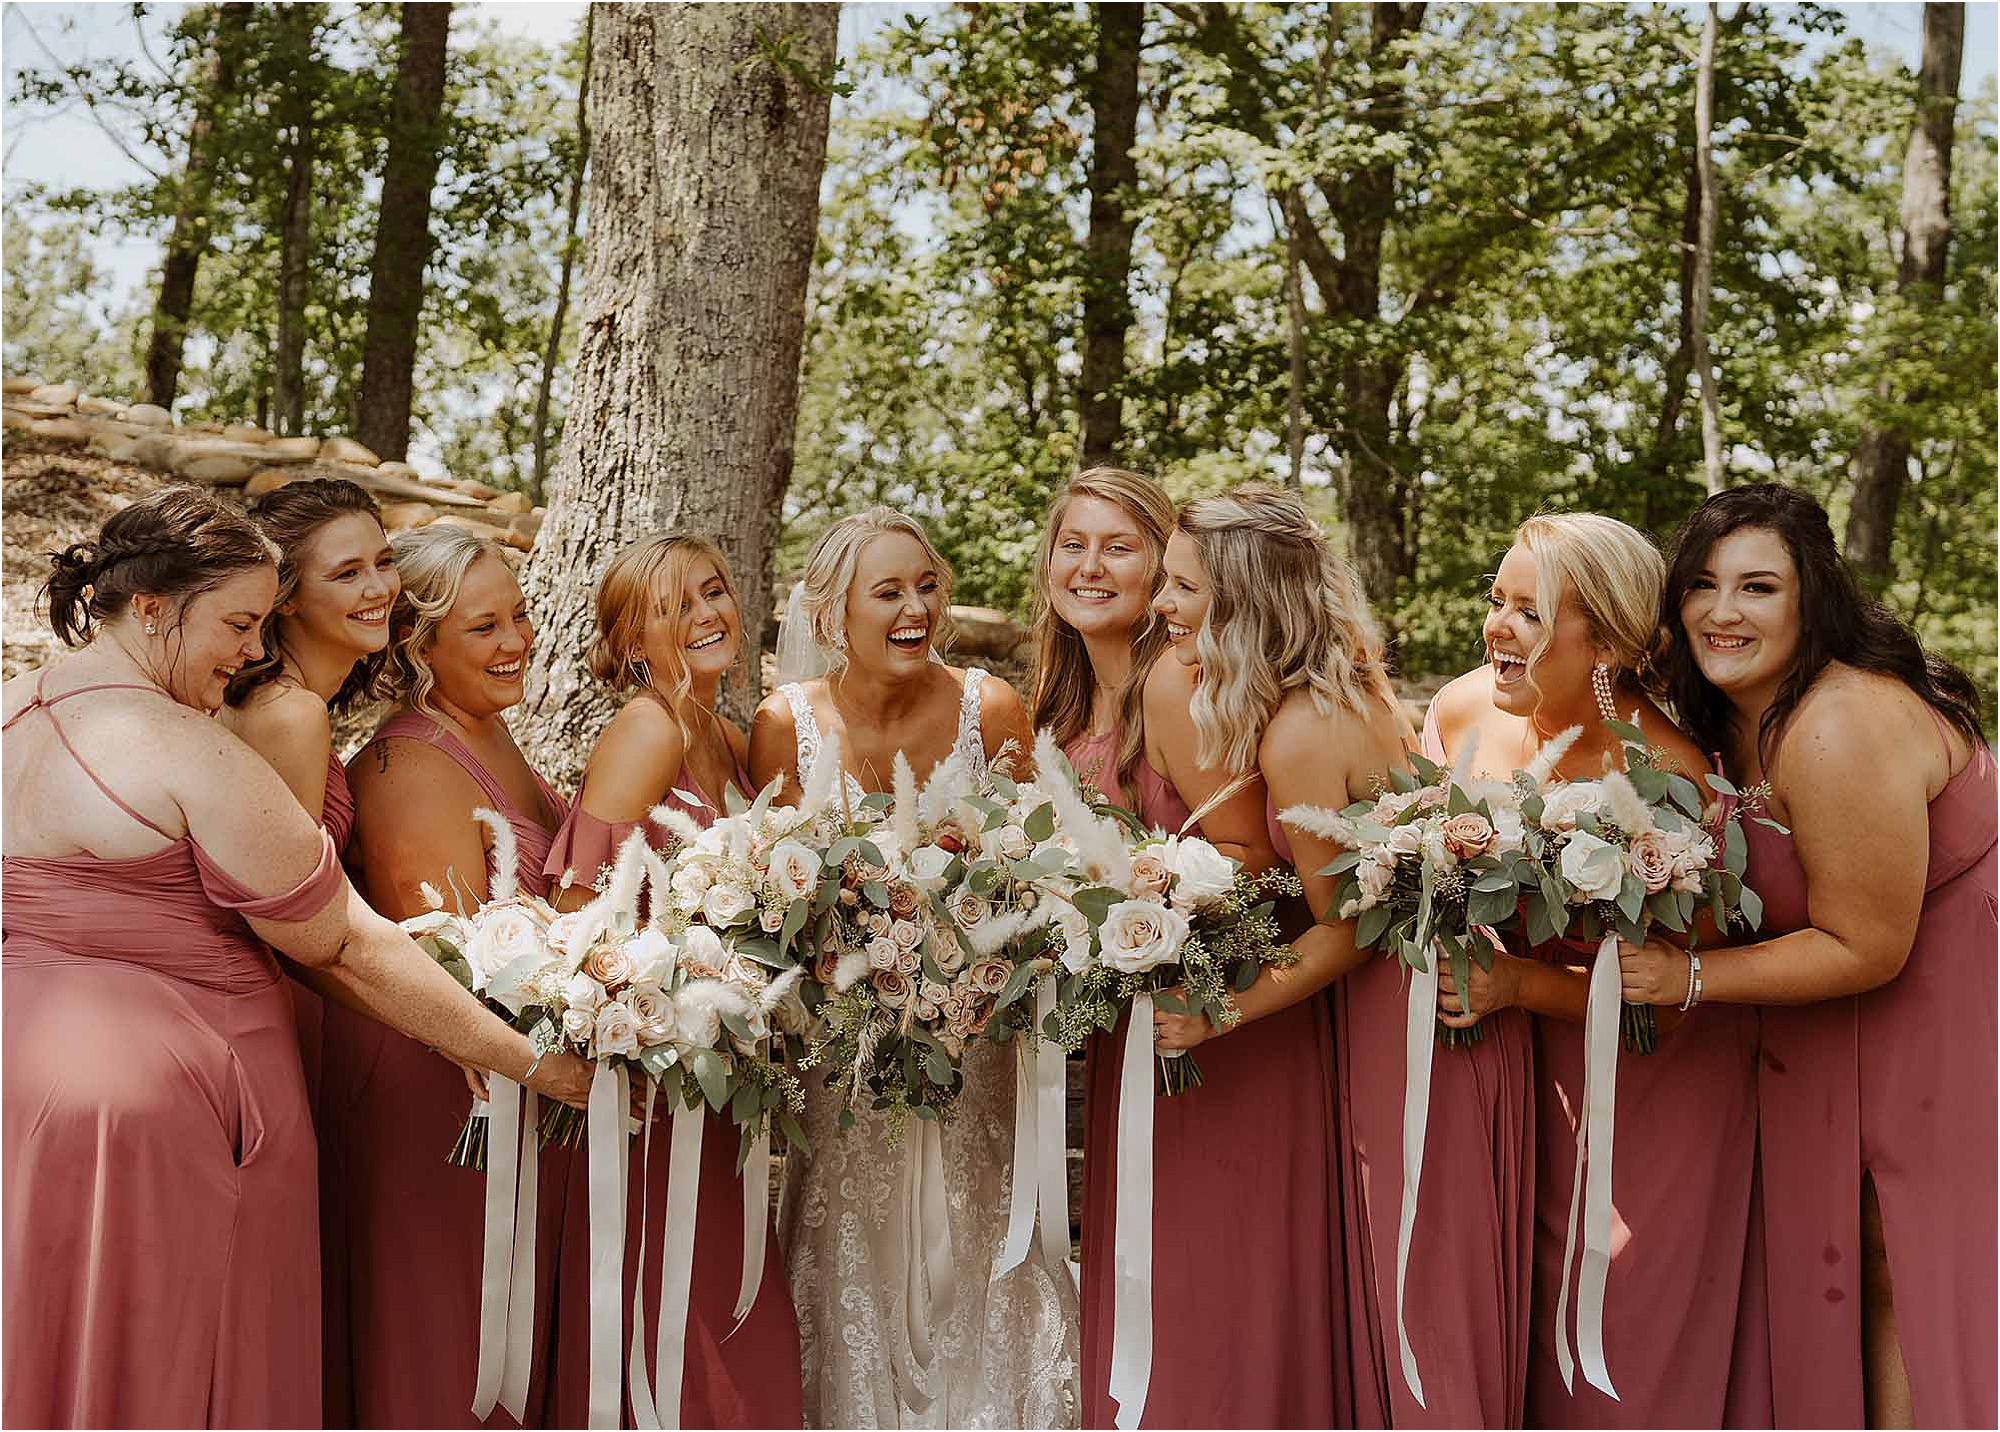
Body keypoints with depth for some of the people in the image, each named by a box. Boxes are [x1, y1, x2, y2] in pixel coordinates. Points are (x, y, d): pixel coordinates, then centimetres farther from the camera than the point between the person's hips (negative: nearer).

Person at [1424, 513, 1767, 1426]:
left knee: (1633, 1335, 8)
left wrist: (1521, 985, -30)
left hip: (1653, 1078, -4)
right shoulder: (1462, 710, -12)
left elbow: (1675, 1000, -20)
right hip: (1525, 1069, 4)